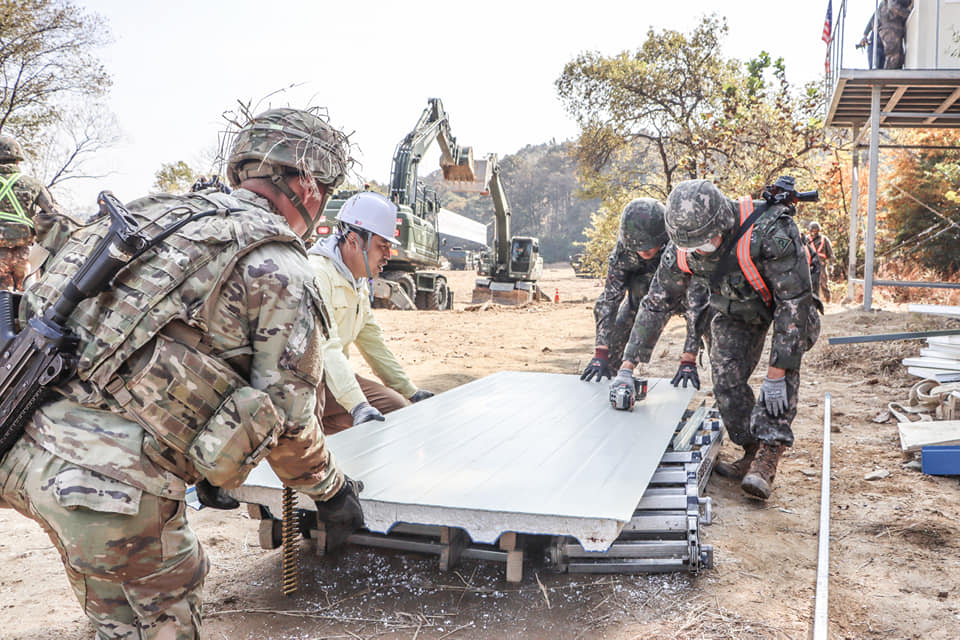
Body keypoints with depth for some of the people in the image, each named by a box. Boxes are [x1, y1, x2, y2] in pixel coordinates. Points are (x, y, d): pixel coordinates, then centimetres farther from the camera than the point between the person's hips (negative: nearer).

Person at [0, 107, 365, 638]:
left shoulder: (156, 214, 16)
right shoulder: (279, 269, -7)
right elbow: (286, 411, -2)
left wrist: (204, 471, 33)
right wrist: (329, 489, 18)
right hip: (112, 483, -7)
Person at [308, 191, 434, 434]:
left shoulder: (359, 281, 12)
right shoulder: (317, 274, -21)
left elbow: (372, 340, 18)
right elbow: (327, 348, -32)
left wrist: (410, 391, 15)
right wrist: (358, 405, -42)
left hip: (330, 377, 9)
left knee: (395, 404, -6)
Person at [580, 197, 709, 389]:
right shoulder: (623, 249, -32)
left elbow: (697, 305, -43)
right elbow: (609, 299, -29)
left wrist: (688, 361, -49)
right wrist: (601, 353, -37)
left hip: (684, 290, -2)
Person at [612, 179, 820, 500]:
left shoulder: (770, 231, -42)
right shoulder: (681, 250, -26)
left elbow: (793, 301, -35)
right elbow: (656, 304, -14)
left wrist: (775, 374, -35)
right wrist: (627, 367, -17)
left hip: (786, 295, -3)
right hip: (736, 306, 4)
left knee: (783, 371, -22)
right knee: (727, 380, -7)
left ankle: (768, 455, -21)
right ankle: (752, 453, 6)